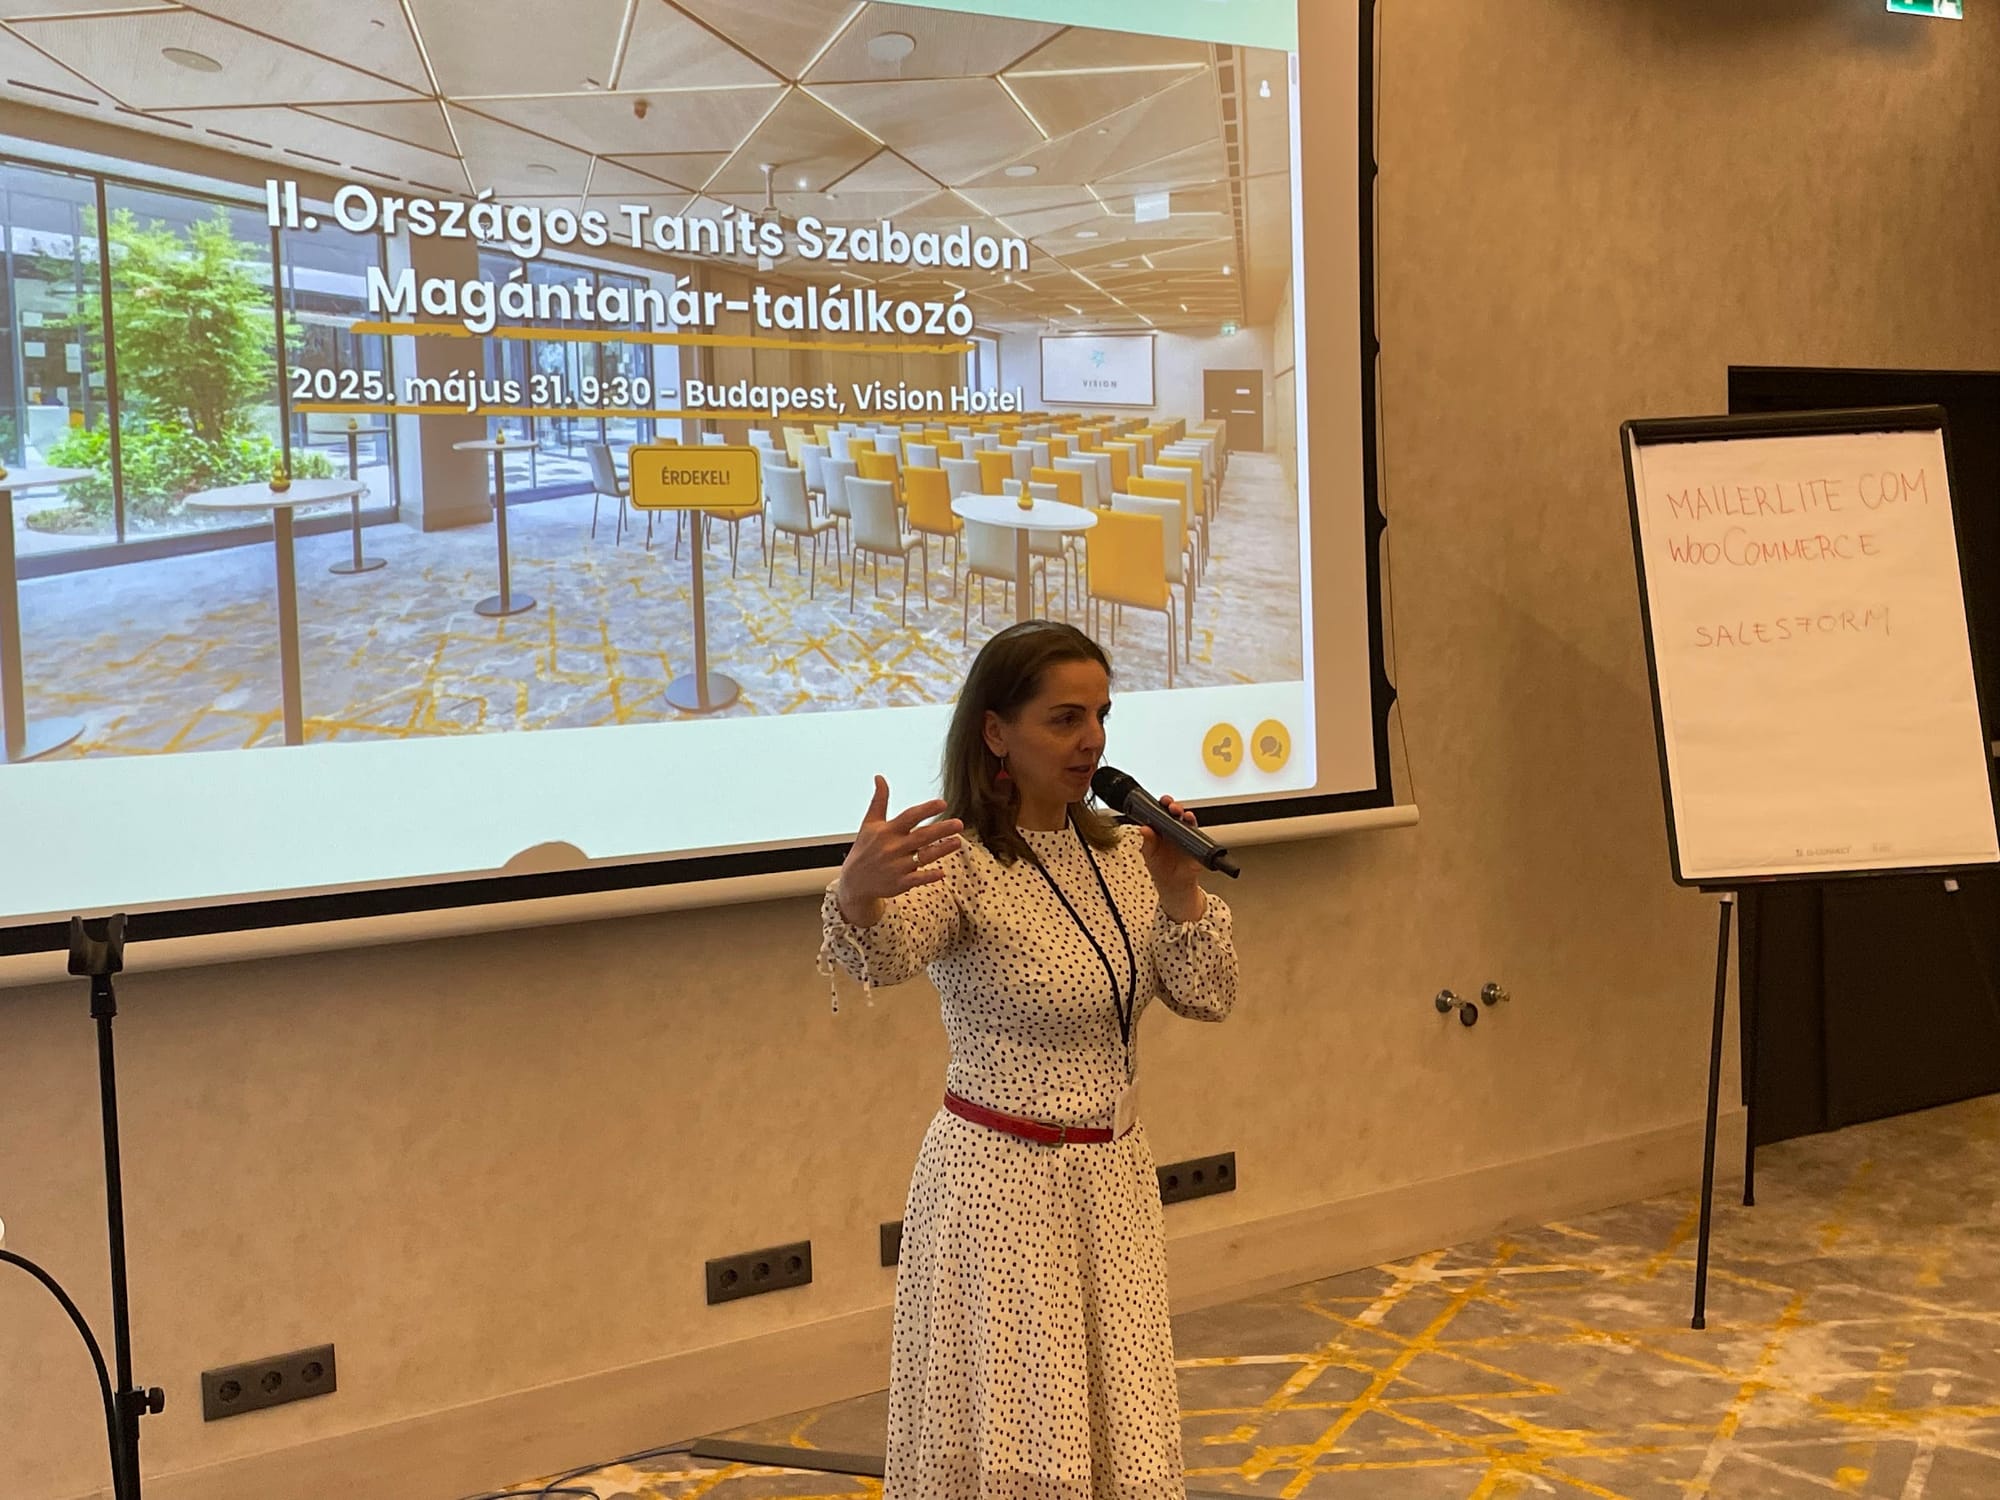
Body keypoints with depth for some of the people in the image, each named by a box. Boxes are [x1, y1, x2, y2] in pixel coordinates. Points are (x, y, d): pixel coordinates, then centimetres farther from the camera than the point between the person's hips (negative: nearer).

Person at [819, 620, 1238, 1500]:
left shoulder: (1121, 854, 5)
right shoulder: (963, 864, -16)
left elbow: (1207, 998, 5)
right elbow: (888, 954, -36)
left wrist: (1180, 890, -12)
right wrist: (858, 893, -59)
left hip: (1114, 1177, 6)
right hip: (1004, 1184, -6)